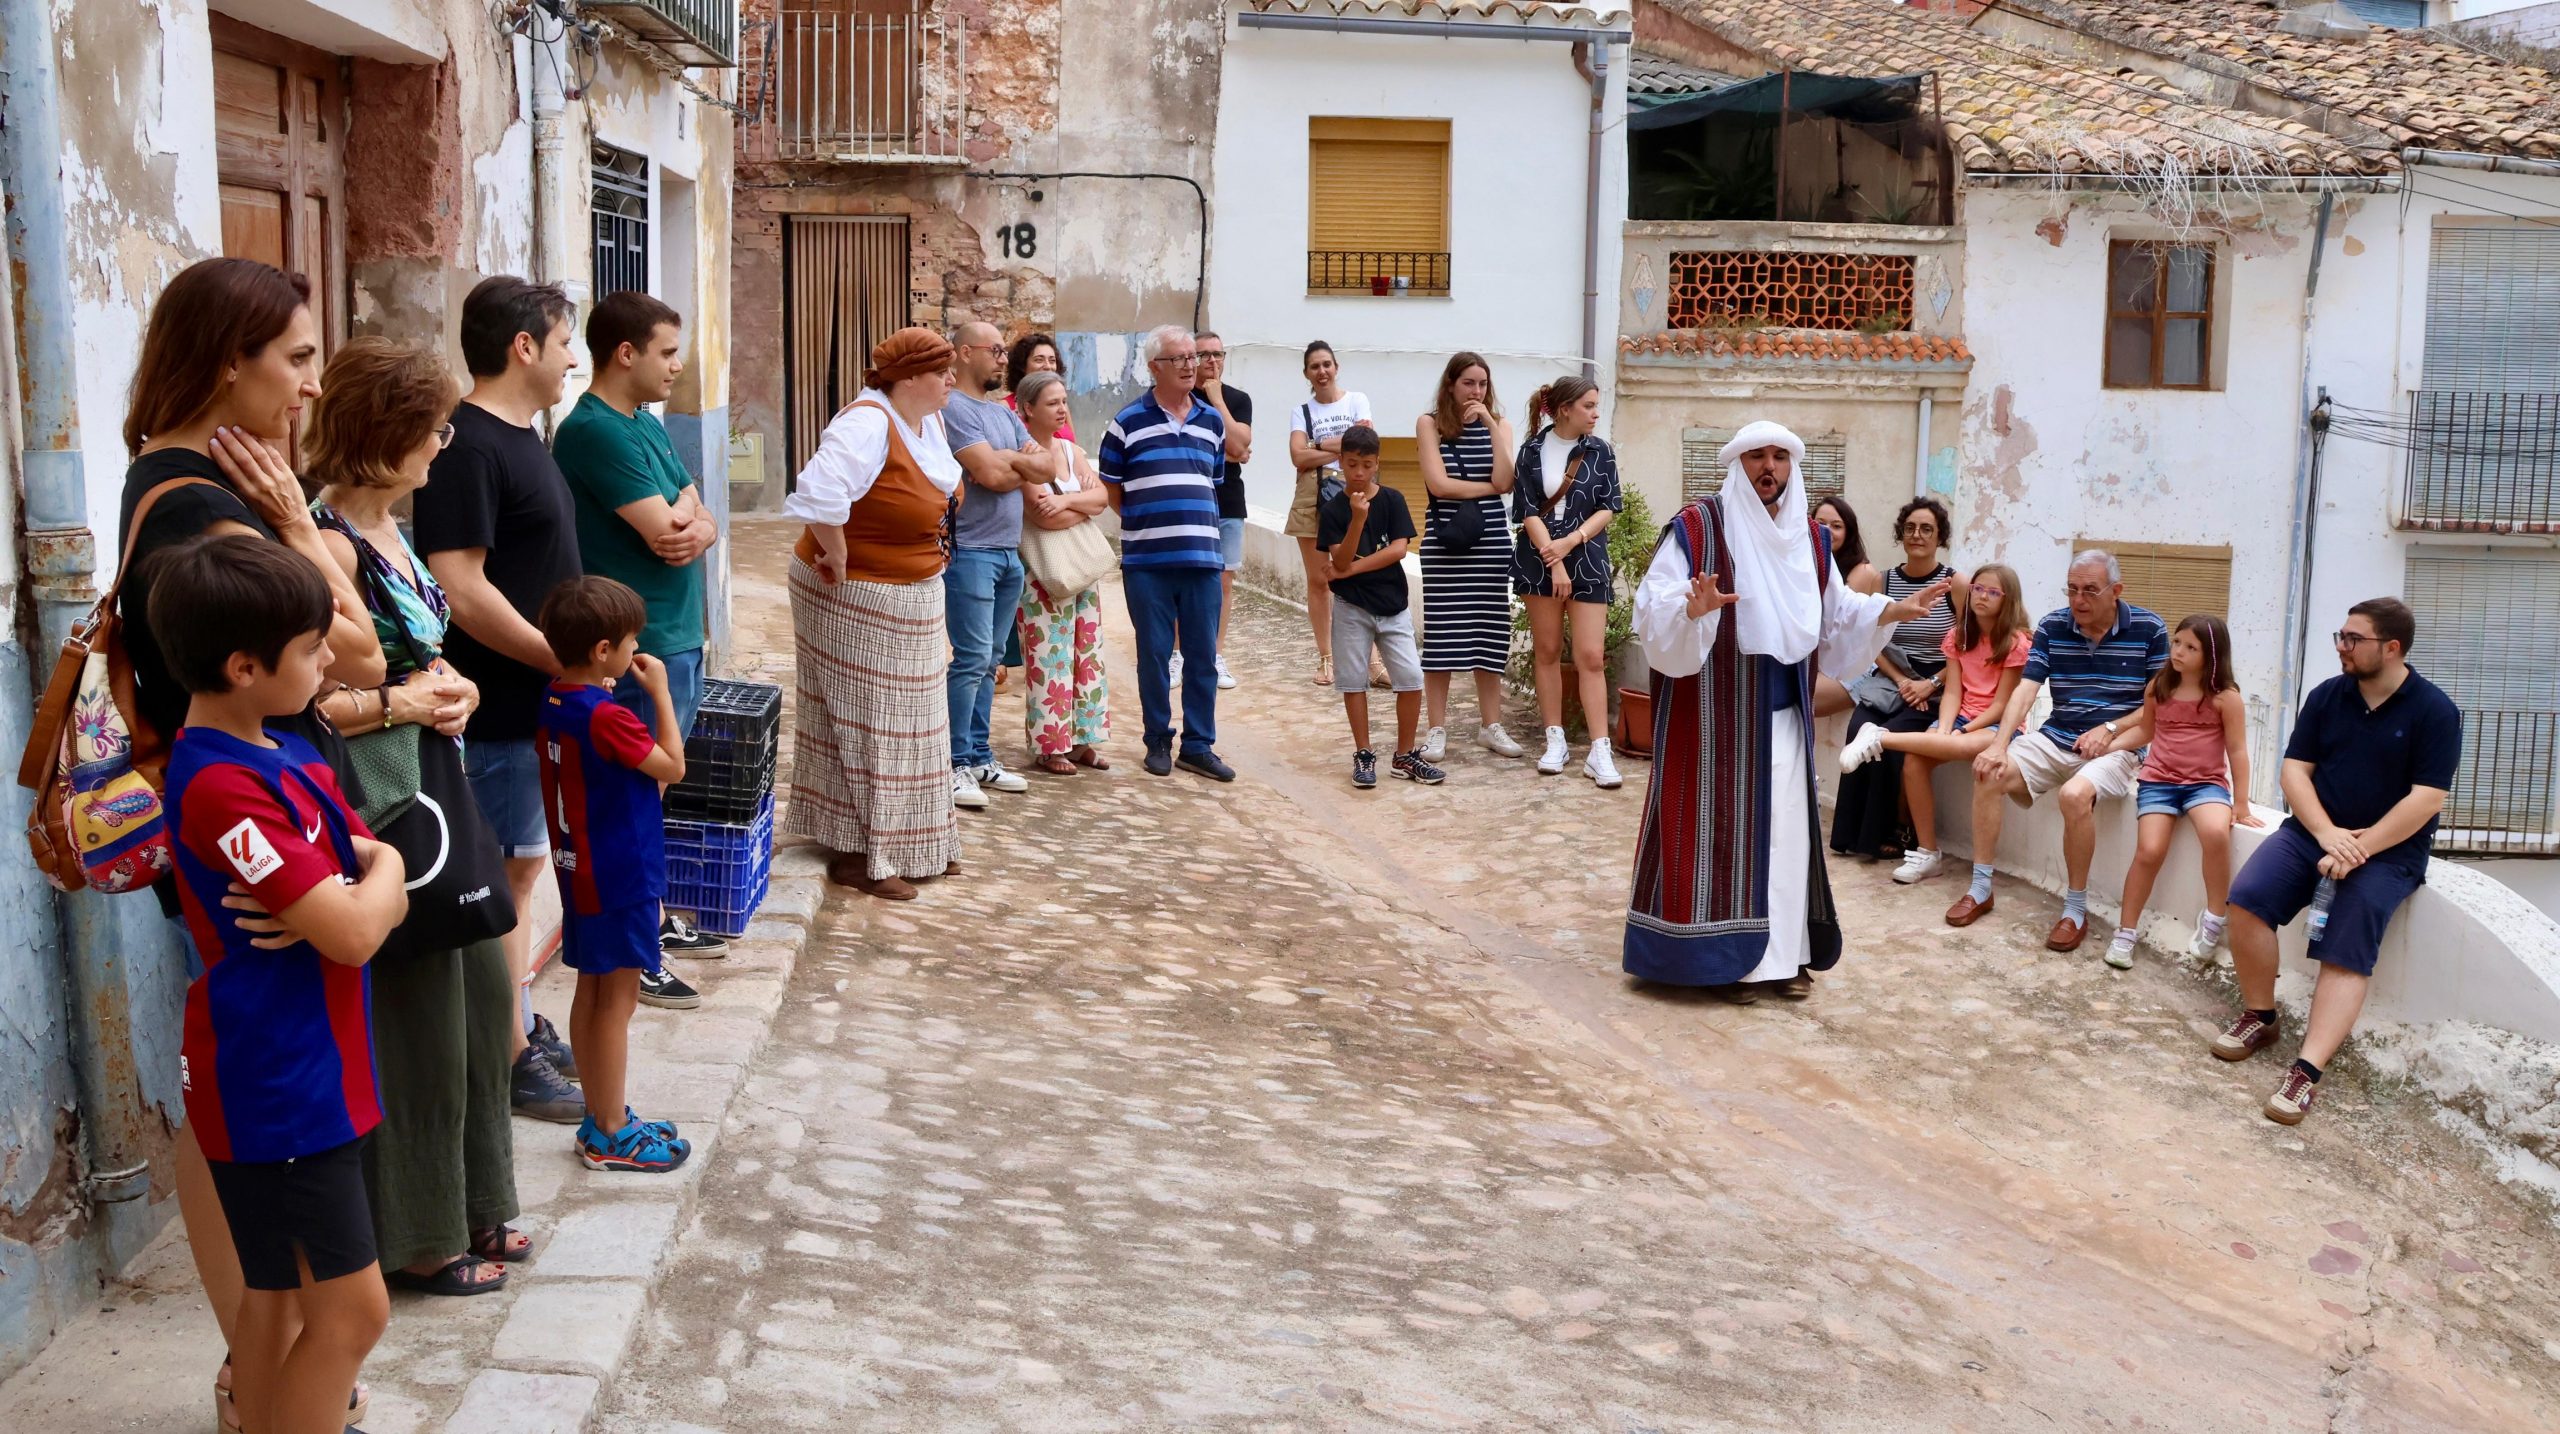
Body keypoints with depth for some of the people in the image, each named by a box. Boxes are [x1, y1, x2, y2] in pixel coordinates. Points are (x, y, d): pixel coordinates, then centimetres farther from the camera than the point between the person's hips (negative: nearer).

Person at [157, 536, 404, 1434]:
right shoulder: (220, 786, -23)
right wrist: (378, 871, -5)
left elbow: (387, 901, 7)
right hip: (272, 1086, -9)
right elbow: (356, 935, -26)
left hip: (313, 1077, 9)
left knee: (280, 1293, 17)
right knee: (351, 1307, -5)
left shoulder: (291, 758, 7)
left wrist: (332, 905, -15)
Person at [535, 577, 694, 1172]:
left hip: (579, 871, 9)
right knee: (617, 1000, 1)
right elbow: (673, 767, -13)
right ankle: (610, 1137, 9)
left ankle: (601, 1117, 26)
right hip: (621, 878, -9)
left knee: (591, 992, 15)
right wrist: (660, 692, -10)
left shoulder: (555, 701, 3)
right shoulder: (608, 717, -25)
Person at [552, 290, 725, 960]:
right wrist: (687, 511, -2)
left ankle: (654, 919, 28)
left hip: (679, 635, 9)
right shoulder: (595, 430, -16)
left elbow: (699, 523, 9)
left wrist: (696, 528, -14)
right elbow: (665, 532, -23)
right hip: (640, 646, -9)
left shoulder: (648, 425, 14)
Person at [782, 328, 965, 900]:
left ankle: (916, 843, 31)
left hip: (913, 598, 9)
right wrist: (836, 558, -28)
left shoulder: (928, 421, 4)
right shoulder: (867, 424, -25)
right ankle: (856, 854, 11)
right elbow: (821, 491, -40)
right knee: (864, 726, 0)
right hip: (857, 602, -9)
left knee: (909, 723, 18)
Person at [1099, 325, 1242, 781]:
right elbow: (1111, 488, 4)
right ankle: (1158, 742, 17)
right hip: (1146, 561, -3)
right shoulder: (1128, 422, -2)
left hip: (1202, 558, 3)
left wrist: (1192, 525, 9)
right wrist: (1143, 523, 2)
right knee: (1154, 655, 5)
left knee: (1203, 656, 5)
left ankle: (1199, 745, 14)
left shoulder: (1212, 421, 9)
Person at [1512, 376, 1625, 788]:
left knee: (1591, 656, -6)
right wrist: (1553, 560, -14)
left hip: (1587, 560, 0)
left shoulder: (1600, 452, 2)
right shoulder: (1532, 451, -1)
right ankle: (1555, 741, 16)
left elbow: (1607, 510, 0)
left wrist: (1571, 541, -15)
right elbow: (1528, 512, -6)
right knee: (1547, 650, 6)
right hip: (1539, 559, 0)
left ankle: (1599, 752, -8)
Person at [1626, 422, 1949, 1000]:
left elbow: (1836, 612, 17)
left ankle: (1781, 952, 16)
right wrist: (1694, 608, -38)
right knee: (1719, 827, -3)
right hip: (1717, 714, -6)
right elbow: (1654, 608, -18)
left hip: (1784, 716, 6)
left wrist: (1891, 611, 3)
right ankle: (1723, 954, 5)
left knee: (1785, 829, 7)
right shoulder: (1696, 527, -9)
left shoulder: (1810, 537, 10)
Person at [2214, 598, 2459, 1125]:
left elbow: (2426, 799, -12)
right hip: (2314, 831, 4)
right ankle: (2259, 1018, -3)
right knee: (2248, 897, -21)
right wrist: (2327, 834, -14)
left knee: (2347, 951, -24)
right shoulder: (2327, 695, 6)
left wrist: (2360, 849, -21)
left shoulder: (2434, 710, -6)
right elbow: (2295, 770, 3)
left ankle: (2307, 1071, -31)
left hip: (2388, 851, -4)